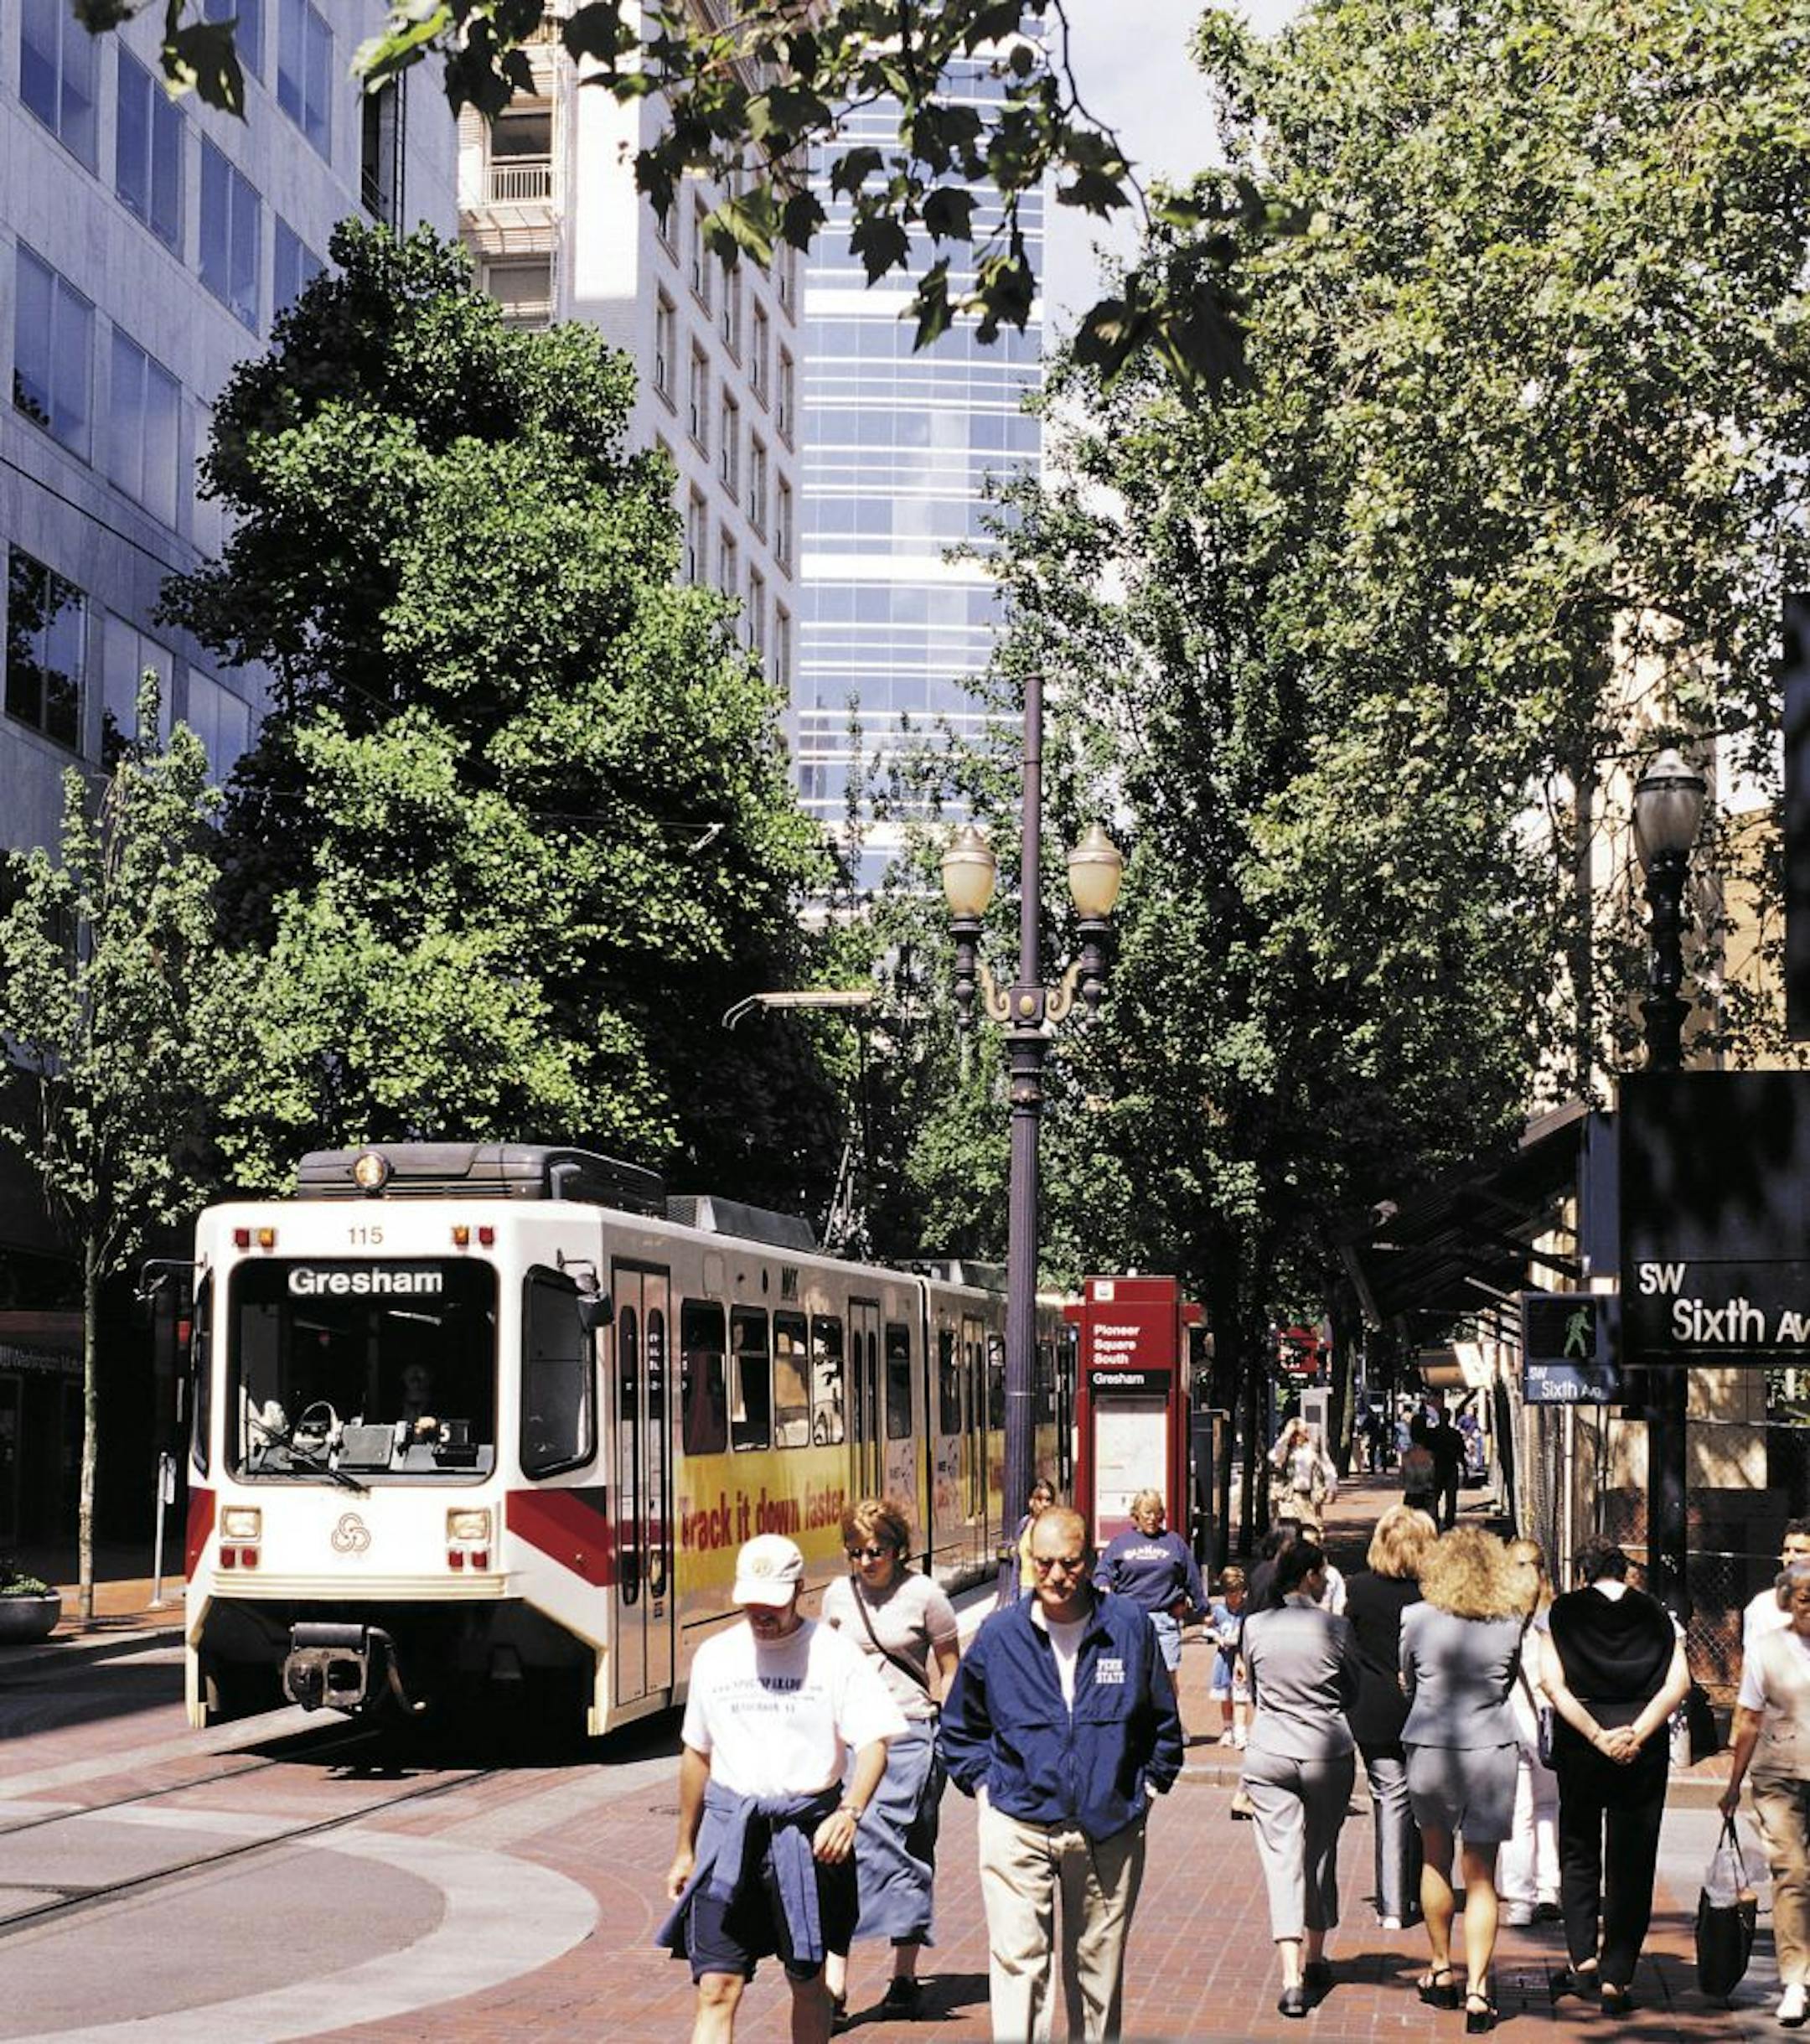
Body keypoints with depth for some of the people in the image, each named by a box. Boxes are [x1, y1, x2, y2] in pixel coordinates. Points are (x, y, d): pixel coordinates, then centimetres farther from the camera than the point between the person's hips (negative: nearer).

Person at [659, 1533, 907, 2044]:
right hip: (728, 1831, 2)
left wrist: (850, 1812, -25)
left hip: (806, 1830, -2)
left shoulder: (834, 1653, -3)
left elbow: (874, 1743, -7)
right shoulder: (715, 1656, 9)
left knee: (806, 1983, 10)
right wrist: (686, 1848, 21)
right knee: (716, 1991, -6)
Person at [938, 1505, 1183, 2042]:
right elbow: (959, 1727, 16)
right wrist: (982, 1785, 6)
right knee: (1018, 1959, -11)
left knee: (1098, 1966, 11)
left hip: (1109, 1831, 1)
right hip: (1017, 1828, -1)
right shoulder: (999, 1635, 0)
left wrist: (1149, 1784, 9)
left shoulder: (1128, 1626, 1)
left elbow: (1162, 1720, 16)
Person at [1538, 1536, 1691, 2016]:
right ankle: (1616, 1977, 2)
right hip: (1645, 1752, 1)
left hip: (1579, 1744, -1)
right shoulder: (1658, 1617, 6)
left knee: (1578, 1850, 17)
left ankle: (1583, 1957, 7)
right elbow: (1678, 1683, -6)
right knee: (1632, 1862, 6)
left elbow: (1552, 1683, -9)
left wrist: (1598, 1736, -13)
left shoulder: (1560, 1613, 2)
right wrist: (1636, 1735, -12)